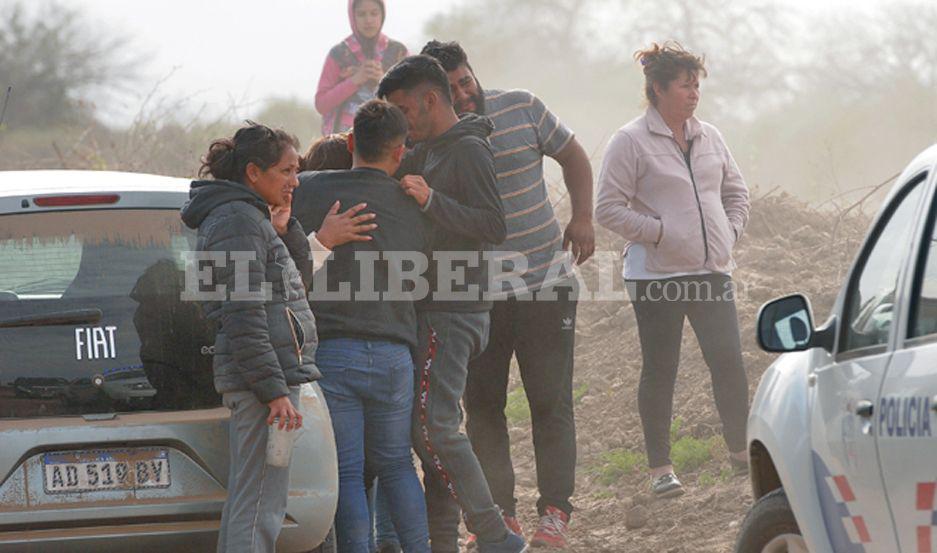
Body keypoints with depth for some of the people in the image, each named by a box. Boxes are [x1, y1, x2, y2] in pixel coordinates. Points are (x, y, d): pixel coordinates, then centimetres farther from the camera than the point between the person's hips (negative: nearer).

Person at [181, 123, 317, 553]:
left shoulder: (251, 216, 19)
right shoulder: (239, 219, -12)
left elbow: (300, 278, 25)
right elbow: (243, 318, -18)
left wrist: (284, 227, 10)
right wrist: (275, 391, -21)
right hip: (263, 373, -11)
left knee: (244, 501, 13)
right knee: (260, 506, -14)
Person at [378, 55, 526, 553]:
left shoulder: (468, 149, -11)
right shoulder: (427, 152, 19)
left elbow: (494, 225, -18)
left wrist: (431, 200, -26)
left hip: (453, 313, -10)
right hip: (435, 310, 10)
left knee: (433, 426, -16)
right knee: (430, 425, 9)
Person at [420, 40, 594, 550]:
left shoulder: (522, 110, -3)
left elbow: (572, 155, 11)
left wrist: (582, 217, -1)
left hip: (544, 285, -1)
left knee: (550, 402, -2)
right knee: (481, 407, 3)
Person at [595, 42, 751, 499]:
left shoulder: (708, 138, 12)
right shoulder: (631, 142, -6)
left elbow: (736, 192, 24)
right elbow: (609, 208, -8)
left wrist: (730, 232, 7)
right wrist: (658, 233, -14)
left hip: (712, 271, 5)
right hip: (657, 275, -5)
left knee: (728, 360, -3)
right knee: (660, 371, 1)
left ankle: (740, 449, 10)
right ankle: (660, 468, 8)